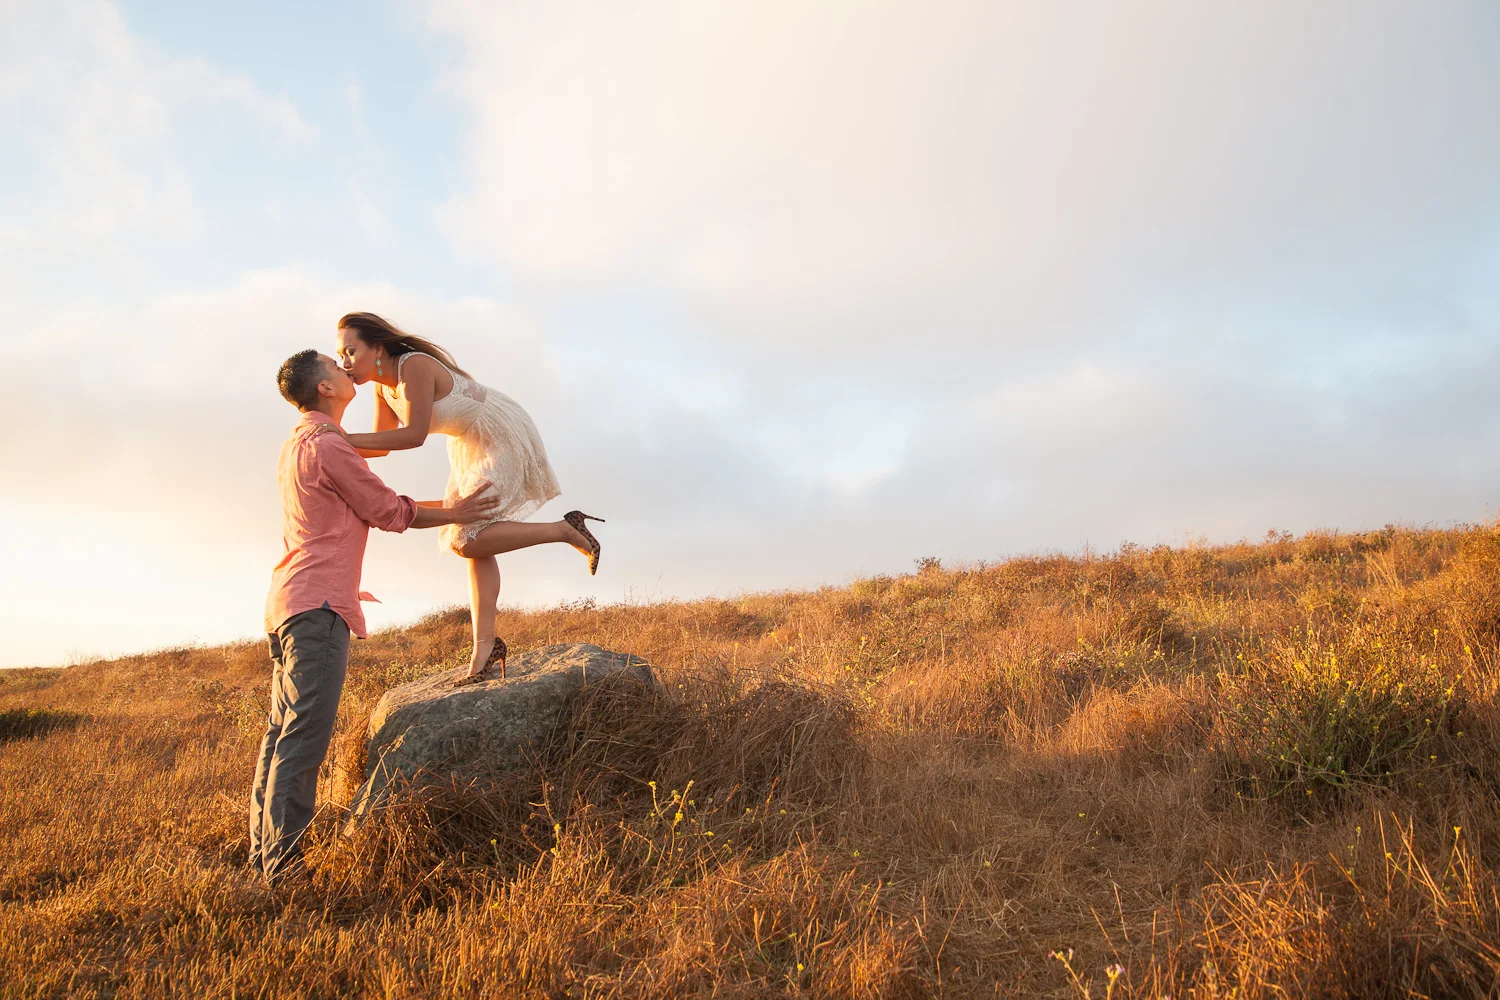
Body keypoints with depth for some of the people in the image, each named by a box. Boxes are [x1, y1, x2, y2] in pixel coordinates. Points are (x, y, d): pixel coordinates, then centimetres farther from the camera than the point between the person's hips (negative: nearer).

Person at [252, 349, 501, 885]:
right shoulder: (326, 446, -11)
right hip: (318, 605, -10)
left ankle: (265, 851, 17)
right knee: (304, 736, -10)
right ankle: (285, 862, -9)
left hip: (288, 601, 10)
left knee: (282, 731, 11)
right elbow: (389, 512, -4)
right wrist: (452, 513, 8)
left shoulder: (294, 447, 19)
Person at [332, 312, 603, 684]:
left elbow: (414, 435, -28)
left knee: (467, 539, -17)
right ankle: (484, 646, 7)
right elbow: (382, 444, 7)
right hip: (470, 445, 10)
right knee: (475, 543, 4)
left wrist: (348, 439, -26)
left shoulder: (414, 367, -25)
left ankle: (566, 530, -6)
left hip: (505, 437, -9)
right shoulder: (385, 387, 3)